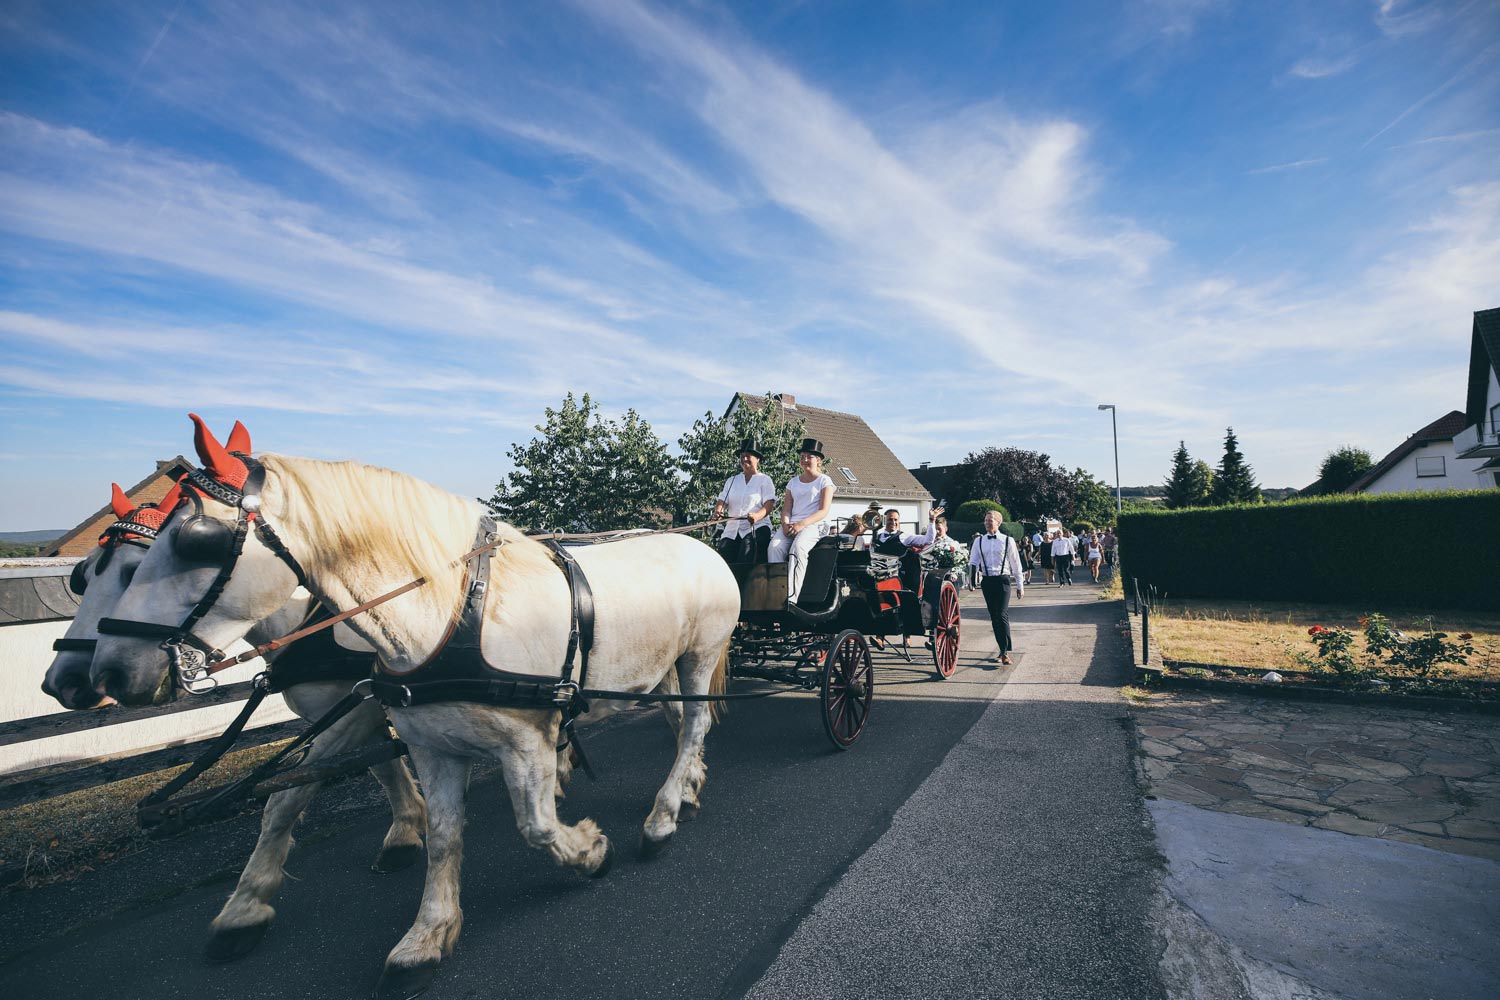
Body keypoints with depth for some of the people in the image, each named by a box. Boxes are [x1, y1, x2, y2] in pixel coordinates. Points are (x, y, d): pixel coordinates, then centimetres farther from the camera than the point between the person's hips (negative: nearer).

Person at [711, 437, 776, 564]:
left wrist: (757, 516, -25)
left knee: (746, 563, -24)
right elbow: (722, 500, 13)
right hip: (731, 530, 4)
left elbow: (769, 504, -4)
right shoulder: (732, 480, 22)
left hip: (756, 527, -4)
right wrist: (718, 510, -12)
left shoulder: (764, 480, 9)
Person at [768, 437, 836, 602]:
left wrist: (801, 524, -17)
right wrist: (785, 524, -8)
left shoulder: (824, 481, 9)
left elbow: (823, 511, -3)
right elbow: (786, 509, 16)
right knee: (775, 547, -29)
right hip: (791, 526, 4)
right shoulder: (793, 482, 23)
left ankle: (791, 598, -44)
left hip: (813, 525, -4)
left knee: (798, 547, -37)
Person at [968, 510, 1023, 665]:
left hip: (1002, 580, -3)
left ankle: (1006, 652, -12)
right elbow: (973, 562, 6)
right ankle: (1002, 649, 18)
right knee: (994, 616, 8)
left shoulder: (1008, 540, 1)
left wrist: (1020, 585, 8)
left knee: (1002, 615, -14)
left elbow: (1016, 564, 6)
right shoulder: (979, 541, 8)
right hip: (986, 581, 3)